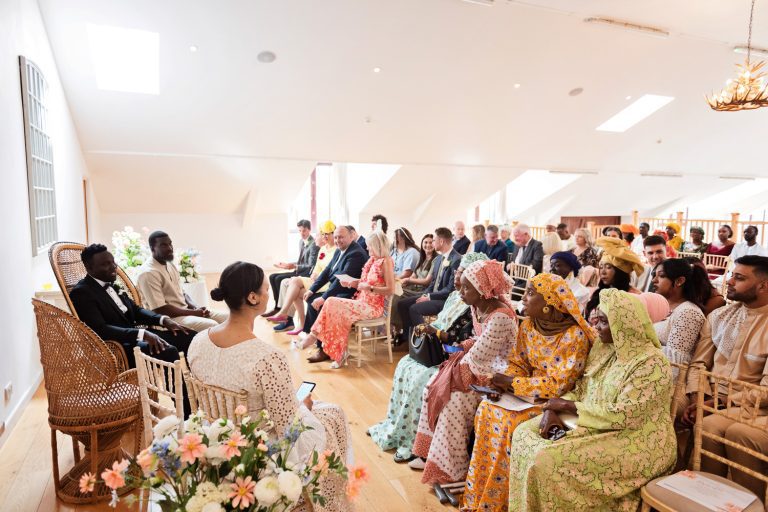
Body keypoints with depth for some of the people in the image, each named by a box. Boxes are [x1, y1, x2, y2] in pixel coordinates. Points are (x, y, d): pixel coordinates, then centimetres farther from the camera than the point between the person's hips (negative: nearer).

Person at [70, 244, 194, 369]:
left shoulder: (111, 284, 14)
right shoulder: (81, 293, -11)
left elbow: (135, 310, 19)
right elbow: (100, 330, -22)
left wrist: (163, 320, 1)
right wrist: (142, 333, -31)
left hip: (136, 336, 9)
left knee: (188, 335, -3)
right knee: (167, 351, -31)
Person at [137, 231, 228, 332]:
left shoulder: (170, 265, 12)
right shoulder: (148, 273, -16)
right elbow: (159, 309, -21)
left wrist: (196, 308, -1)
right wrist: (193, 312, -17)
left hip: (185, 311, 9)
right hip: (169, 318, -9)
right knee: (212, 326, -29)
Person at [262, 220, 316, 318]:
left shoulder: (313, 244, -15)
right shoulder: (301, 242, 13)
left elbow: (311, 266, -19)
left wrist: (294, 266, -25)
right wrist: (287, 264, 4)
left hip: (306, 273, -9)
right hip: (298, 271, 9)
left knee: (279, 279, -19)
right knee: (272, 277, -1)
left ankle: (280, 307, -5)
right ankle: (278, 306, -3)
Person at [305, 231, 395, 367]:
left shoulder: (385, 261, -10)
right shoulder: (372, 260, 14)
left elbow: (390, 289, -16)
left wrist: (369, 287, -20)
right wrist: (352, 283, 2)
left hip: (373, 306, -8)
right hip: (362, 302, 8)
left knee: (335, 307, -21)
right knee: (331, 303, -14)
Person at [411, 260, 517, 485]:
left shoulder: (501, 316, -28)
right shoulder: (477, 306, 2)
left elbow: (480, 354, -25)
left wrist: (462, 359, -8)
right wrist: (467, 345, -3)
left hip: (493, 371, -10)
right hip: (476, 363, 10)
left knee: (455, 399, -22)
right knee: (434, 386, 2)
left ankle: (451, 469, -3)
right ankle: (430, 452, 15)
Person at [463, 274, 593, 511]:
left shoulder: (574, 336, -23)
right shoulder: (528, 325, -1)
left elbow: (557, 385, -24)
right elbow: (518, 363, 6)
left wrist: (512, 383, -21)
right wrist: (503, 382, -16)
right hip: (528, 391, 7)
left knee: (509, 422, -25)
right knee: (488, 409, -14)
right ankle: (481, 493, 0)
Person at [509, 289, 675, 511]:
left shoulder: (651, 363, -20)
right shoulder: (603, 348, 5)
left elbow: (623, 415, -24)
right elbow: (580, 389, 10)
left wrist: (567, 405, -16)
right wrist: (552, 409, -10)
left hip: (635, 443, -8)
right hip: (594, 425, 8)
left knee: (548, 459, -25)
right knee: (524, 433, -4)